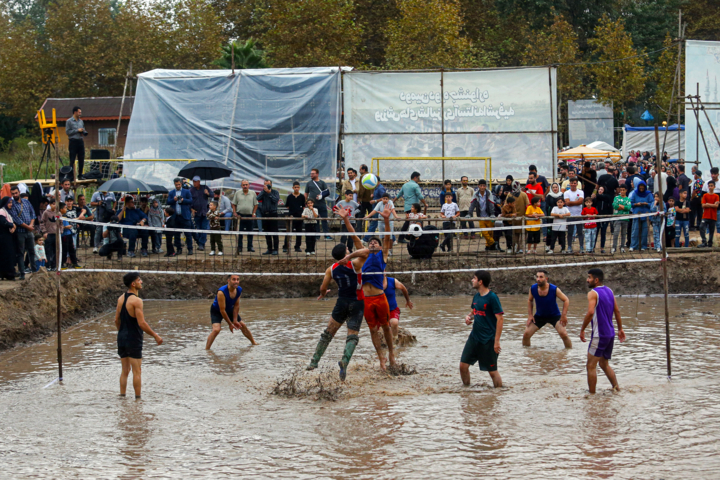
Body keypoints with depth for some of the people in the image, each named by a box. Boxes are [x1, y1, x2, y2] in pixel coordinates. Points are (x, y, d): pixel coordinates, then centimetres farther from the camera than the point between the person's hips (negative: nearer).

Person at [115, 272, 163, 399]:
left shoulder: (121, 299, 6)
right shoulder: (136, 301, -17)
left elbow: (117, 320, 12)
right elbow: (141, 323, -20)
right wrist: (155, 336, -12)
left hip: (122, 338, 7)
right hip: (134, 340, -7)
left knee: (125, 371, 15)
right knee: (136, 372, 0)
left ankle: (122, 396, 16)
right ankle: (137, 398, 2)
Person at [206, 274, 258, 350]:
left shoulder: (239, 290, -17)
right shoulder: (222, 292, -38)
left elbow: (236, 305, -5)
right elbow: (222, 310, -31)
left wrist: (235, 320, -9)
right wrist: (230, 324, -24)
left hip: (229, 309, 6)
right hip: (216, 310, -6)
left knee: (243, 326, 12)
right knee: (216, 329, -27)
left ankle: (254, 343, 35)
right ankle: (206, 350, -20)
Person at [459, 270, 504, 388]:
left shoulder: (492, 297, -15)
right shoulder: (476, 296, 8)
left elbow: (500, 318, -16)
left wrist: (497, 341, -19)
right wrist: (469, 317, 0)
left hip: (488, 341, -7)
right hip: (474, 337, 7)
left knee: (492, 371, 0)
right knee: (463, 365, 5)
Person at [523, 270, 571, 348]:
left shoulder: (554, 289, -24)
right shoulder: (533, 289, -16)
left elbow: (566, 300, -12)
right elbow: (530, 301, 4)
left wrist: (564, 315, -19)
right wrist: (530, 315, -3)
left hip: (554, 315, -3)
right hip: (539, 316, 3)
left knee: (563, 334, -20)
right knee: (526, 335, -5)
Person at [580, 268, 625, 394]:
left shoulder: (593, 293, -13)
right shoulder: (609, 291, 11)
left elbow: (590, 312, -25)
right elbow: (617, 311, 15)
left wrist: (582, 330, -17)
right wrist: (620, 328, 22)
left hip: (599, 335, -8)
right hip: (610, 334, 8)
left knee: (591, 366, -2)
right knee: (604, 364, 21)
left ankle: (592, 394, -3)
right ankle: (617, 388, 17)